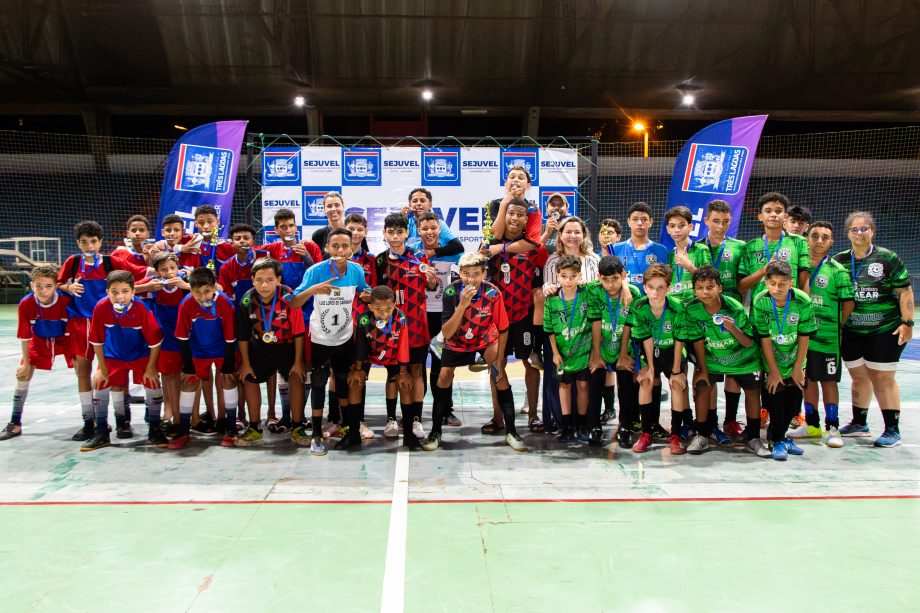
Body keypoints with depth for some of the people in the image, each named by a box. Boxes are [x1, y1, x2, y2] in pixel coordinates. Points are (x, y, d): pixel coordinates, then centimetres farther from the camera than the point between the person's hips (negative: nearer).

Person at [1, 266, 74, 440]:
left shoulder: (66, 301, -29)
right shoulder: (25, 304, -24)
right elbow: (25, 336, -15)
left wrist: (76, 356, -18)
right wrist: (26, 363, -11)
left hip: (65, 339, -2)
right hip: (39, 341, 2)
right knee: (22, 375, -2)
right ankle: (15, 424, 12)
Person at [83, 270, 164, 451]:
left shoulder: (142, 309, -29)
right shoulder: (101, 308, -25)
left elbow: (155, 341, -18)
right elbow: (97, 341, -11)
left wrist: (151, 368, -13)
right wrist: (102, 368, -7)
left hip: (141, 355, -2)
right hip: (113, 355, 2)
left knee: (153, 385, -10)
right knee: (99, 385, -3)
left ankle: (154, 432, 9)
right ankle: (101, 434, 15)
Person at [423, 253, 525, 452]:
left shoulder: (493, 293, -28)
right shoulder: (451, 292, -28)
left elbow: (502, 330, -15)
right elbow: (447, 334, -33)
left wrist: (498, 361, -15)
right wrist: (462, 305, -43)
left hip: (485, 339, 0)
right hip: (456, 342, 0)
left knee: (501, 376, -14)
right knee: (444, 376, -11)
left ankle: (511, 432, -2)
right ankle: (435, 432, 6)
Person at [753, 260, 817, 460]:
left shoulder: (803, 301, -19)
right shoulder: (760, 302, -22)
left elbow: (804, 337, -11)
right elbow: (765, 340, -17)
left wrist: (798, 367, -8)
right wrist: (774, 371, -15)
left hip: (795, 361, 2)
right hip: (772, 363, -2)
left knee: (793, 401, 9)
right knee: (775, 400, -5)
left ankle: (781, 435, 29)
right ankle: (778, 440, 12)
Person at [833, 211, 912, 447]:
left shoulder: (887, 258, -4)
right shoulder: (839, 260, 5)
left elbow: (905, 291, -4)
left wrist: (907, 322, -10)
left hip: (885, 330, -4)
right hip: (851, 332, 4)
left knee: (883, 378, -1)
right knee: (858, 376, 14)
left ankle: (892, 430, 8)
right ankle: (859, 423, 29)